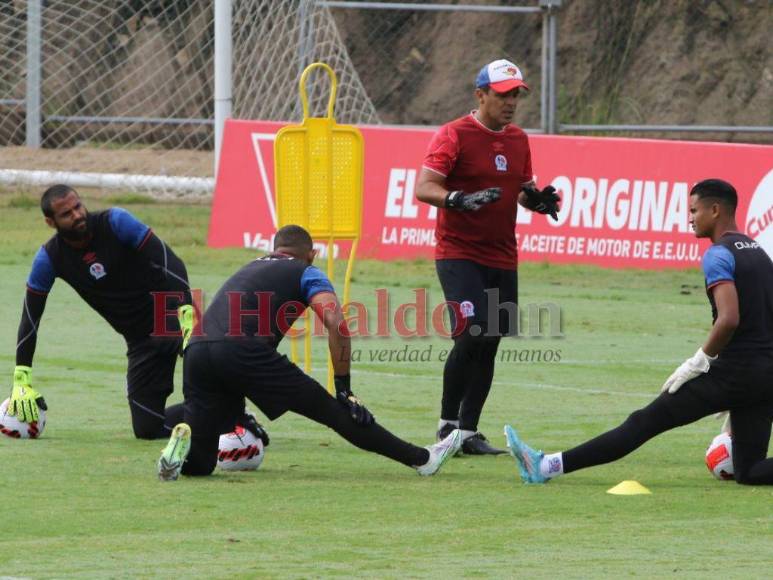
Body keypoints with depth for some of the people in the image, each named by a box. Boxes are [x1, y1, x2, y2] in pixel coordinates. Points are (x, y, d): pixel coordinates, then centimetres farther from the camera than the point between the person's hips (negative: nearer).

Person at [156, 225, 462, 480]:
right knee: (333, 410, 8)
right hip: (244, 351, -5)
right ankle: (421, 458, 11)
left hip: (196, 351, 5)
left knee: (197, 465, 10)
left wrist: (237, 410, 46)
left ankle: (183, 441, -21)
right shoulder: (307, 273, 17)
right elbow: (336, 325, -2)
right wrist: (344, 389, 2)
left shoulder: (249, 268, 35)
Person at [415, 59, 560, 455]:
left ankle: (468, 432, 14)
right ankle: (447, 423, -7)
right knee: (471, 336, -20)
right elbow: (423, 188, -16)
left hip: (503, 259, 7)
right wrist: (461, 200, -33)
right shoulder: (454, 135, -9)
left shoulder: (518, 140, 12)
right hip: (459, 255, -7)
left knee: (489, 346, 7)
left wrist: (539, 200, 2)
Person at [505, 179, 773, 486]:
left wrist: (700, 361, -12)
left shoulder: (718, 255, -10)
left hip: (733, 369, -8)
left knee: (644, 423, -5)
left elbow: (729, 319, -23)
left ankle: (549, 466, -6)